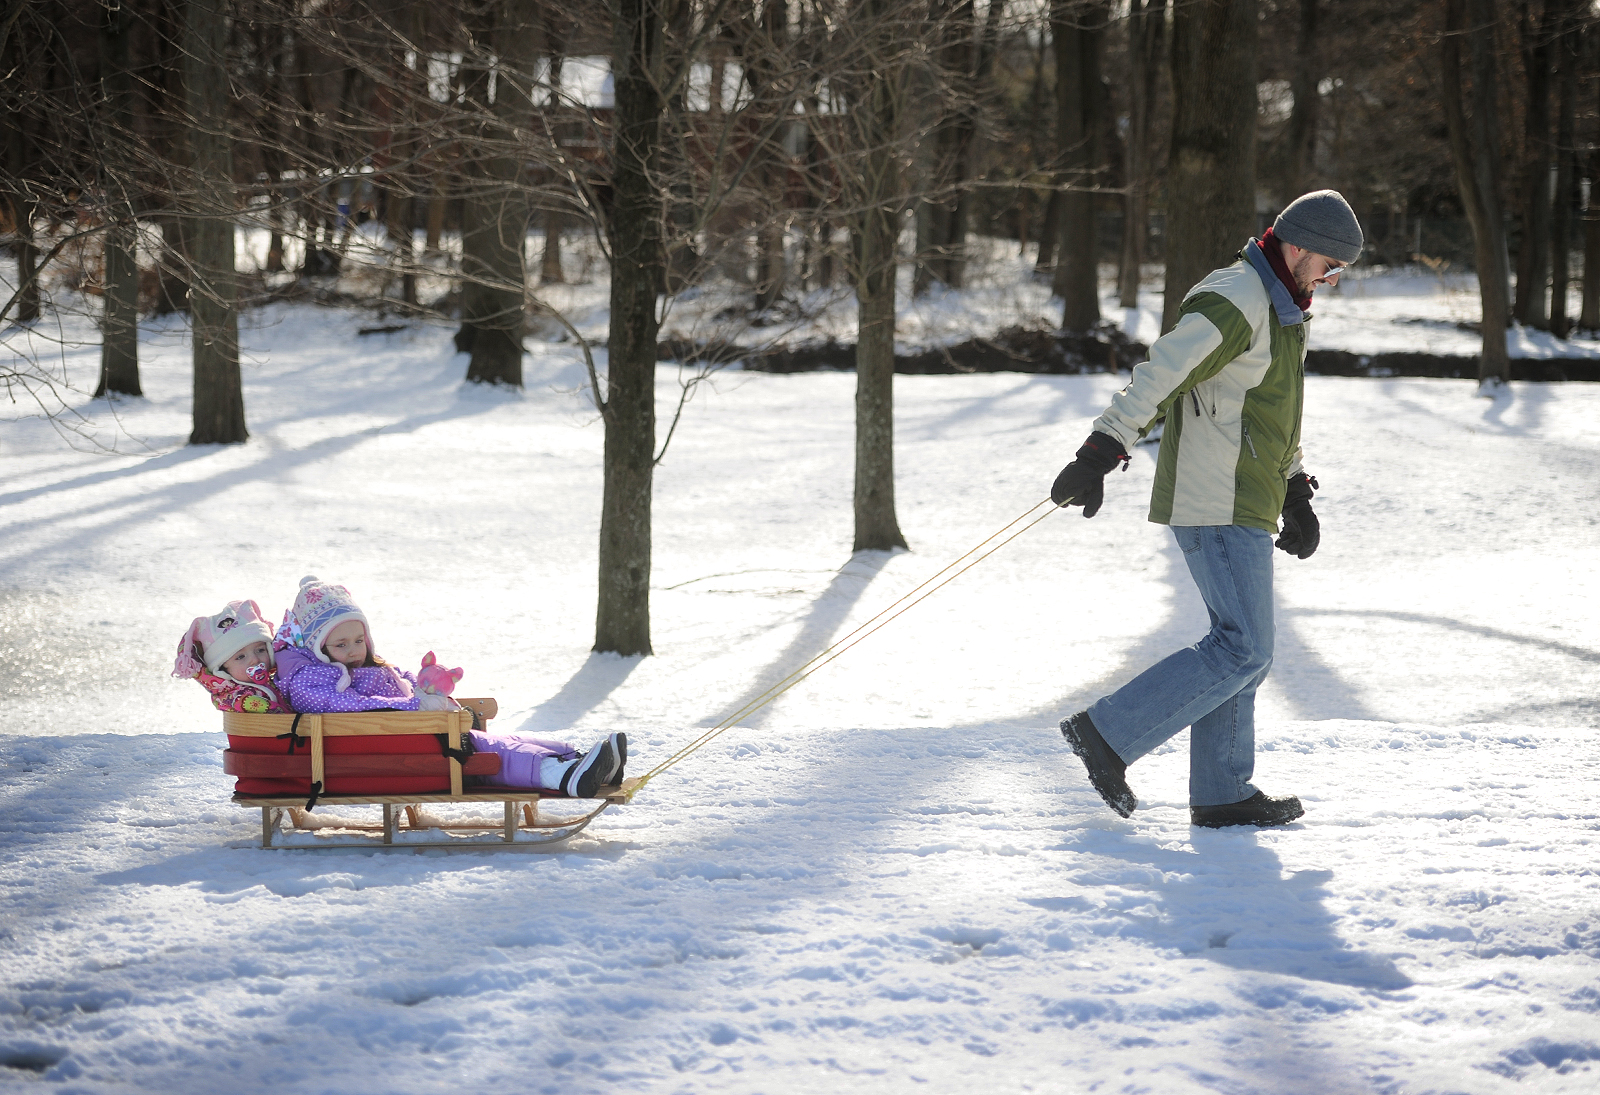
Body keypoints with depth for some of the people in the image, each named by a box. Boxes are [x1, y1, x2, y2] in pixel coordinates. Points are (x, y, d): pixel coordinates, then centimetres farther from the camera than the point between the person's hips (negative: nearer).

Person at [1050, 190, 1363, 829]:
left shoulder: (1281, 311, 19)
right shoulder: (1233, 301, -15)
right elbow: (1160, 375, -25)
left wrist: (1296, 496, 23)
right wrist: (1101, 453, -32)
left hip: (1244, 507, 10)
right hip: (1217, 509, -10)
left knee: (1241, 650, 11)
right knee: (1244, 651, -11)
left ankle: (1221, 794, 15)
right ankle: (1108, 733, -9)